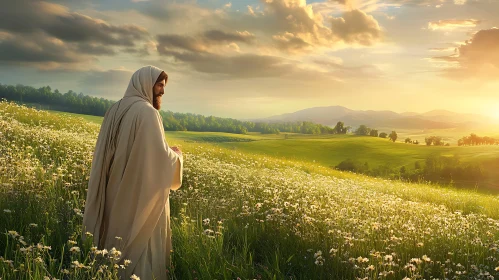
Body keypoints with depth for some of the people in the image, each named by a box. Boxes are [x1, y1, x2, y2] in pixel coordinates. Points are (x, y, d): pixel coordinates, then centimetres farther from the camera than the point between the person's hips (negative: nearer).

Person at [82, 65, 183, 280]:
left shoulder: (114, 110, 9)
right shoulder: (147, 112, -16)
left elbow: (105, 152, 15)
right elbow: (160, 155, -20)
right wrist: (176, 155, 1)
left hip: (116, 194, 8)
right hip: (142, 196, -8)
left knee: (117, 241, 16)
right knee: (142, 246, 1)